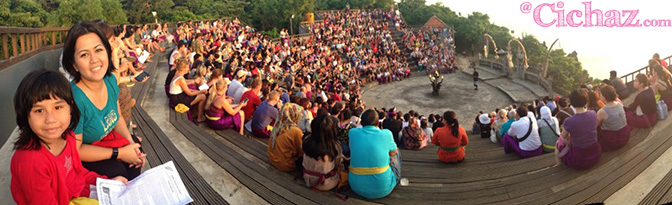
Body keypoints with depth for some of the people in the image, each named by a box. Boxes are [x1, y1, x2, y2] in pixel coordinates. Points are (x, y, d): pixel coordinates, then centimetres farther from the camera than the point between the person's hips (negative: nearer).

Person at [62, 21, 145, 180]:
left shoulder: (110, 80, -8)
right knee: (119, 171, -25)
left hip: (109, 140, 7)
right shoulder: (74, 98, -32)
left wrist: (131, 143, -5)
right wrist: (119, 153, -20)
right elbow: (75, 150, -23)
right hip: (82, 160, -7)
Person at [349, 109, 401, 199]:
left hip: (357, 187, 2)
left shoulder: (353, 132, -4)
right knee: (397, 153, 23)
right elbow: (393, 152, 11)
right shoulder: (386, 134, -9)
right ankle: (397, 179, 42)